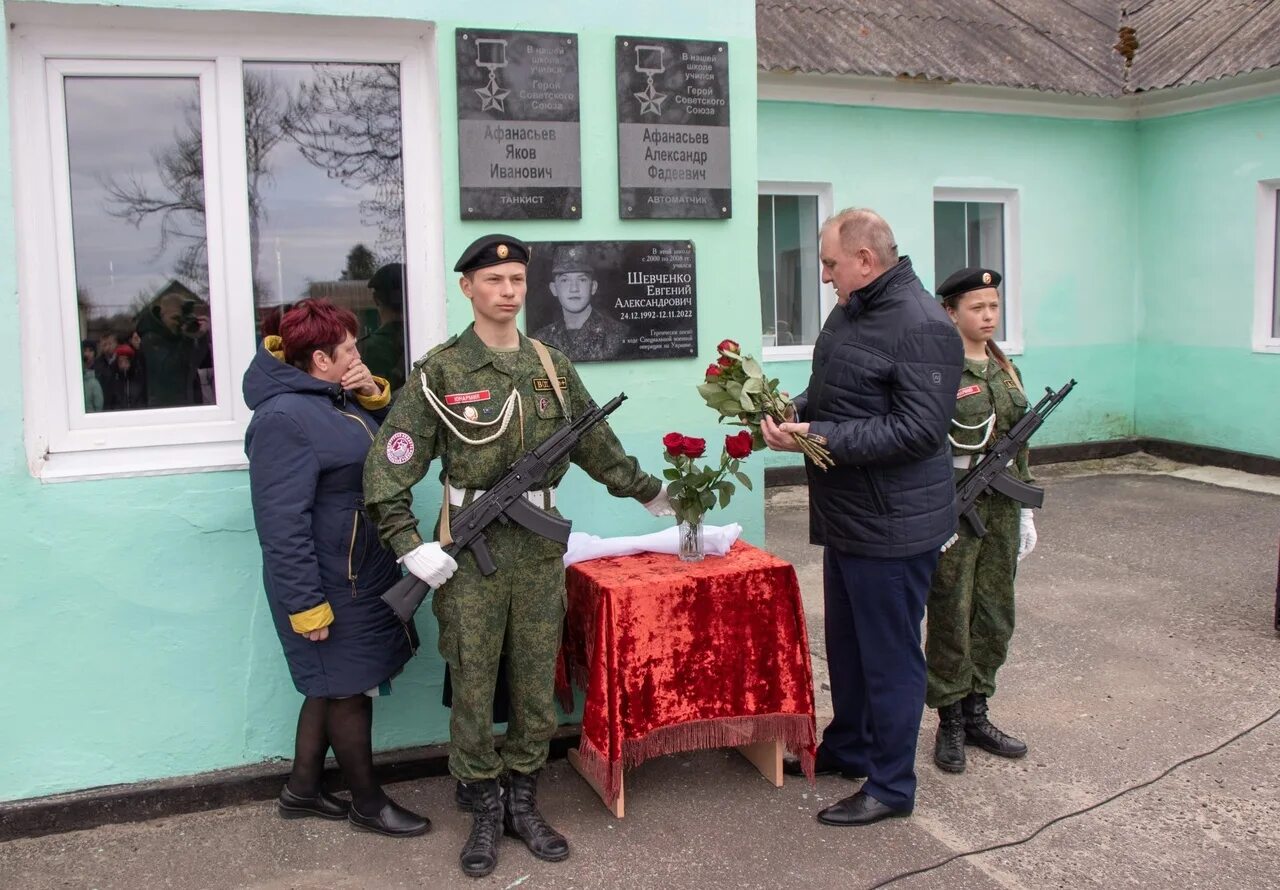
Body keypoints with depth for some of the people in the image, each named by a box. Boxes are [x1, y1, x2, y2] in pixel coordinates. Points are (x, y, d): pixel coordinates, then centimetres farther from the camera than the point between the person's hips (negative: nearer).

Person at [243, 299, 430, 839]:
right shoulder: (284, 419, -21)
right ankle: (368, 803, 21)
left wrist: (376, 395, 1)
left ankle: (302, 790, 34)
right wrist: (307, 604, -23)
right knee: (350, 691, 4)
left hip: (362, 575, 10)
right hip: (333, 586, -10)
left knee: (333, 687, 18)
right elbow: (283, 523, -24)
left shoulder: (336, 400, 10)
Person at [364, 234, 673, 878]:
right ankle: (484, 813, 22)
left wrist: (648, 491, 27)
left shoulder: (551, 365, 8)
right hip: (470, 553, -3)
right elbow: (389, 464, -6)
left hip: (540, 547, 3)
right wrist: (411, 545, -14)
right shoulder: (440, 371, -3)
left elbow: (595, 443, 21)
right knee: (472, 687, 5)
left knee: (536, 686, 10)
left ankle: (522, 802, 26)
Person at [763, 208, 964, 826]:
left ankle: (891, 786, 19)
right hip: (847, 517, 10)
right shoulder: (849, 311, 10)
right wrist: (795, 410, -1)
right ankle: (847, 748, 42)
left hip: (893, 526, -10)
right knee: (846, 644, 23)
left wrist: (821, 439, -26)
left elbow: (917, 430, -26)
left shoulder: (923, 328, -20)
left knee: (890, 656, 4)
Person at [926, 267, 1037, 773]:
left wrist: (1024, 510, 15)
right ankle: (950, 723, 15)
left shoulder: (1004, 368, 11)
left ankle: (976, 715, 25)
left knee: (995, 613, 12)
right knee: (951, 615, 1)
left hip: (1000, 507, 7)